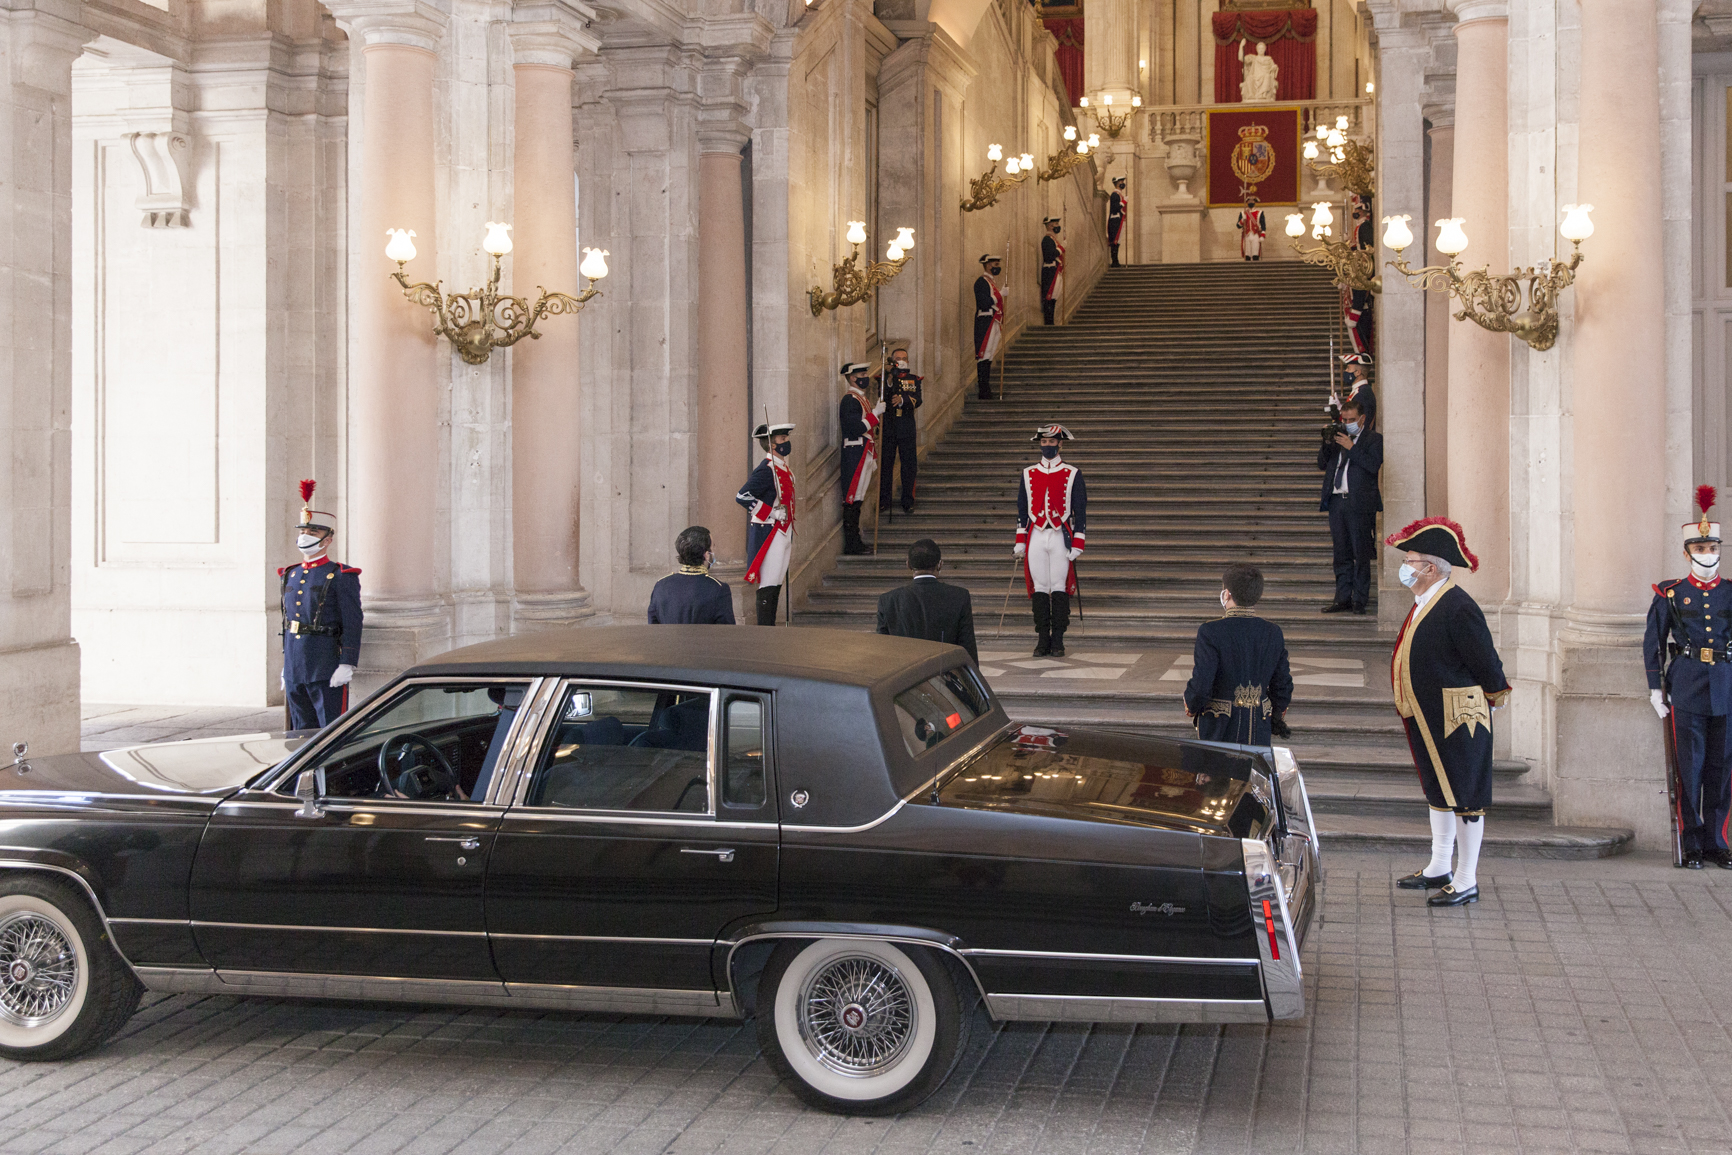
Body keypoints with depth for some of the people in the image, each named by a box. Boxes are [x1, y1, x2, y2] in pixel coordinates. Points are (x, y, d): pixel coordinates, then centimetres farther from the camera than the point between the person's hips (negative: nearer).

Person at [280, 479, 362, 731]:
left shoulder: (341, 577, -4)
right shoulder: (290, 575, 15)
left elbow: (353, 623, -9)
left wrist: (347, 665, -16)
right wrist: (286, 665, 19)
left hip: (327, 672, -6)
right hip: (295, 672, 7)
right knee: (302, 732, 11)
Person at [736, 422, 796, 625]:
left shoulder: (784, 467, 14)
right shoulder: (766, 469, -16)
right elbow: (742, 496, -25)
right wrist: (770, 514, -21)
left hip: (783, 532, 10)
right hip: (768, 533, -10)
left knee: (776, 585, 12)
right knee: (767, 586, -8)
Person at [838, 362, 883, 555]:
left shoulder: (860, 398, 18)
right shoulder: (850, 399, -14)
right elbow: (856, 428, -23)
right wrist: (876, 413, -21)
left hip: (862, 455, 10)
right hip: (854, 454, -10)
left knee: (856, 499, 12)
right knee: (852, 499, -7)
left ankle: (855, 542, 17)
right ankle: (852, 544, -5)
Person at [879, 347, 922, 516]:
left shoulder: (914, 379, 8)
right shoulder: (885, 378, 6)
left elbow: (917, 400, -7)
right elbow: (882, 398, -11)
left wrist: (902, 399, -26)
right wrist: (889, 381, -26)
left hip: (907, 429, 1)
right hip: (888, 427, -1)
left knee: (909, 465, 2)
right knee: (885, 464, 2)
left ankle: (907, 502, 11)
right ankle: (884, 500, 12)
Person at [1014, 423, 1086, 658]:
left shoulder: (1073, 474, 2)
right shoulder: (1028, 474, 10)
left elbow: (1080, 510, 2)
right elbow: (1022, 508, 14)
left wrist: (1078, 543, -5)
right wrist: (1020, 541, 7)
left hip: (1060, 537, -2)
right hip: (1036, 537, 2)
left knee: (1060, 588, -3)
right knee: (1039, 588, 1)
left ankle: (1058, 640, 3)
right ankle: (1042, 640, 6)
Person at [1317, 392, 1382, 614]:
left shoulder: (1373, 439, 2)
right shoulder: (1337, 436, 16)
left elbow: (1373, 466, -13)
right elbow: (1322, 464, 14)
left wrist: (1351, 447, -14)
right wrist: (1326, 443, -1)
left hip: (1360, 503, -5)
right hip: (1336, 501, 5)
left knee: (1361, 554, -3)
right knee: (1342, 554, 9)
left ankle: (1360, 600, 1)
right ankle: (1343, 598, 14)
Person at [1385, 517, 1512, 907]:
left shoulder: (1458, 608, -21)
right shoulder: (1424, 604, 9)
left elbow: (1486, 663, -16)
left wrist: (1494, 696, -2)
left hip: (1458, 721, -10)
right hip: (1429, 721, 10)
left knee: (1464, 797, 0)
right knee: (1438, 791, 19)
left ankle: (1466, 882, 8)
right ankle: (1439, 868, 32)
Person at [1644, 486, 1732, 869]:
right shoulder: (1671, 595, 5)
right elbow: (1653, 644, 7)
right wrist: (1655, 689, 2)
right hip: (1687, 686, -2)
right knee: (1690, 766, -1)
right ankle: (1691, 844, 5)